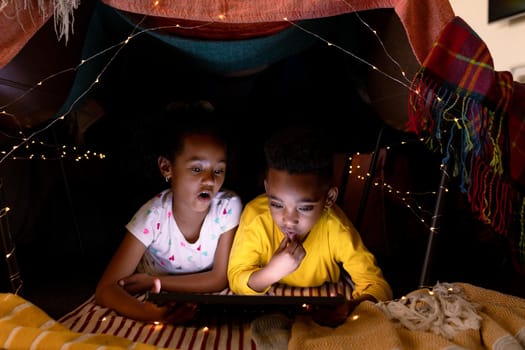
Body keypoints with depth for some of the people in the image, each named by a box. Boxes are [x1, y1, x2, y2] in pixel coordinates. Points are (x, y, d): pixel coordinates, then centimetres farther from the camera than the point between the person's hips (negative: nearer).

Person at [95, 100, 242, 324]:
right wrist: (151, 313, -42)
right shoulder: (153, 216, -22)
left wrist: (155, 281, -18)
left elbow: (220, 279, -13)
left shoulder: (229, 207, -20)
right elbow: (105, 289, -24)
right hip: (159, 305, 0)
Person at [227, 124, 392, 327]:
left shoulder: (336, 228, -22)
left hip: (321, 317, 1)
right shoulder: (256, 217, -22)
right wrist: (273, 271, -33)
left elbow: (376, 284, -15)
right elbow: (236, 282, -14)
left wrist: (350, 307, -35)